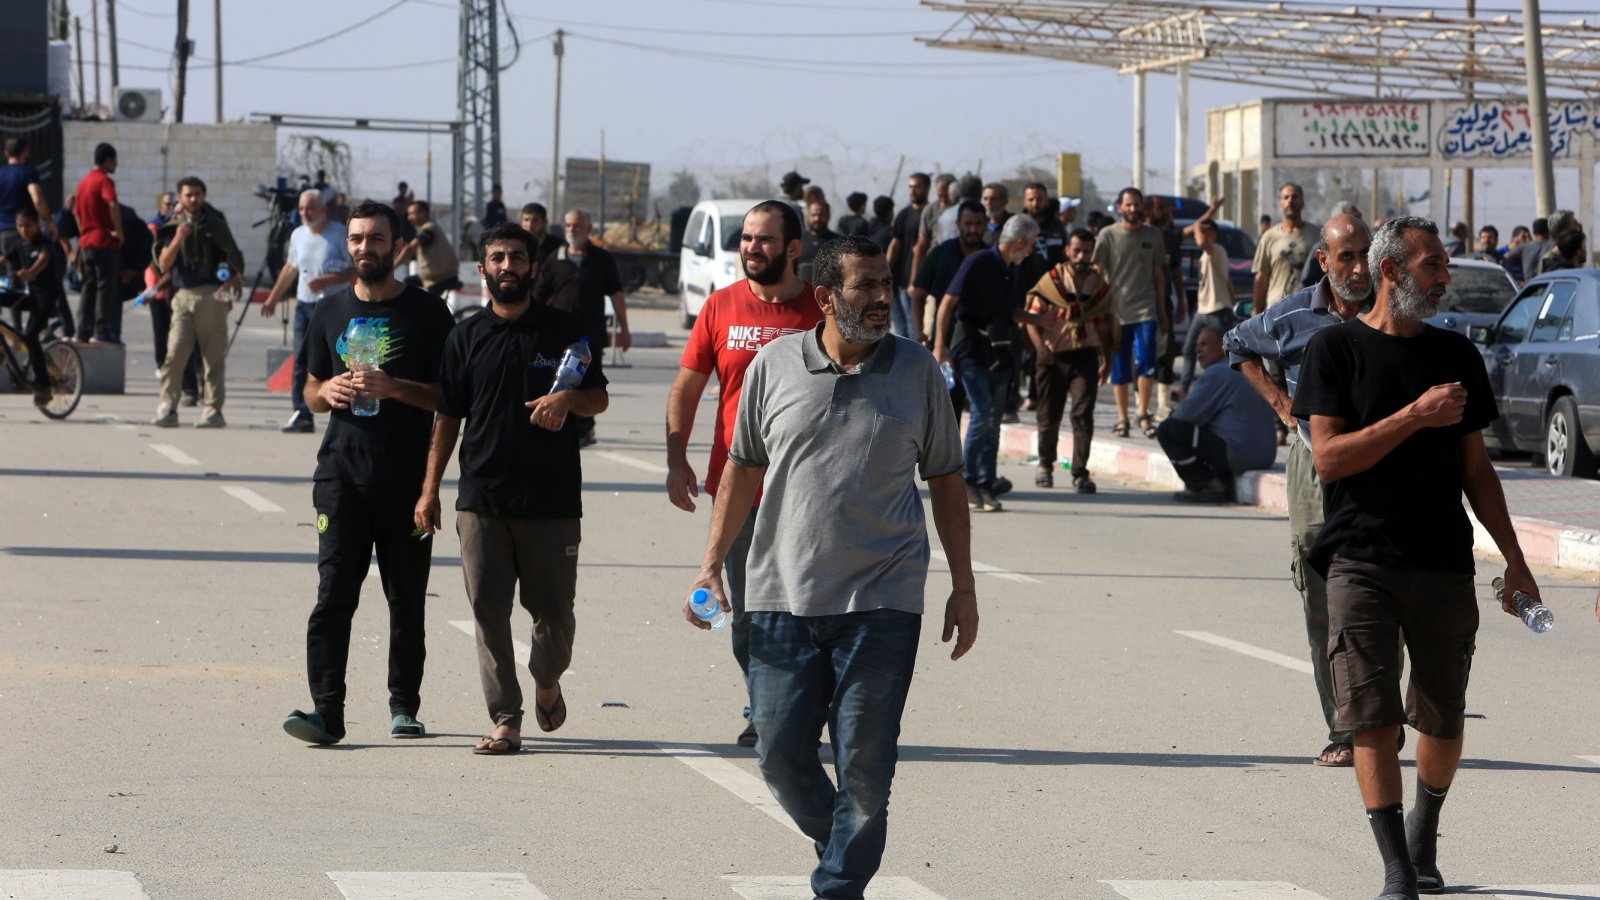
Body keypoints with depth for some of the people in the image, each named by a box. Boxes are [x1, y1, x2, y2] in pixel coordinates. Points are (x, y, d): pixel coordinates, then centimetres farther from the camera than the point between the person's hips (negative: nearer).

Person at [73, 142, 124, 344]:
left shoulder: (83, 182, 15)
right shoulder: (104, 181, -11)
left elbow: (77, 212, 23)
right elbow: (112, 205, -28)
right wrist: (119, 231, -19)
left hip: (86, 242, 8)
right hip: (105, 242, -8)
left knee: (88, 288, 12)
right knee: (106, 287, -6)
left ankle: (83, 331, 11)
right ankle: (102, 331, -10)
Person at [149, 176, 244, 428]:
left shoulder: (215, 223, 10)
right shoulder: (173, 227, 13)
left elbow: (235, 258, 11)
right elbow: (163, 265, 3)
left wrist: (232, 279, -7)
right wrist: (177, 240, -12)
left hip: (212, 296, -1)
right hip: (183, 296, 1)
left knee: (214, 356, -2)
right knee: (175, 353, -11)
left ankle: (212, 409, 3)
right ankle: (167, 408, -6)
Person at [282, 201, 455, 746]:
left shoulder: (427, 313, 3)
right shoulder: (329, 313, 14)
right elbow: (311, 391, 21)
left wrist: (393, 388, -16)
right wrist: (329, 391, -3)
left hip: (407, 476, -2)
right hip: (342, 473, 2)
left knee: (407, 600, 6)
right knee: (333, 594, -10)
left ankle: (404, 706, 20)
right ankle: (327, 710, -15)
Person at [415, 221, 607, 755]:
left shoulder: (563, 331, 6)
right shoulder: (467, 338, 9)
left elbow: (599, 399, 10)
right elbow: (448, 416, 12)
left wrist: (568, 398, -13)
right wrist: (430, 489, 8)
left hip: (552, 499, -1)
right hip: (481, 498, 1)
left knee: (554, 610, 2)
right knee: (489, 610, -3)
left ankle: (547, 682, 31)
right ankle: (505, 718, 1)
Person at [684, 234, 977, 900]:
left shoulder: (916, 371, 4)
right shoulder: (774, 366, 4)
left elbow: (945, 481, 10)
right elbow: (743, 469, 13)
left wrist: (963, 587, 8)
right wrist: (710, 566, 8)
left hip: (881, 602, -1)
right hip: (784, 597, 1)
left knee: (864, 768, -3)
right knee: (781, 755, 3)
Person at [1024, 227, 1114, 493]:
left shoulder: (1099, 284, 5)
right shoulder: (1051, 281, -3)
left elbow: (1104, 324, 15)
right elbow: (1033, 318, -4)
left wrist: (1107, 360, 13)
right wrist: (1040, 347, -20)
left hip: (1085, 355, 0)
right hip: (1053, 355, 0)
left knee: (1083, 413, -12)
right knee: (1049, 415, 9)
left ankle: (1080, 473, -11)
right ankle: (1045, 464, 32)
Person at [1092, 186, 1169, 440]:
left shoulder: (1153, 236, 8)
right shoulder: (1107, 236, 2)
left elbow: (1158, 273, 15)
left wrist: (1162, 311, 13)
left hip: (1145, 311, 1)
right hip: (1116, 312, -1)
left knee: (1146, 363, -13)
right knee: (1119, 370, 3)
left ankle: (1143, 414, 0)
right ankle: (1122, 419, 12)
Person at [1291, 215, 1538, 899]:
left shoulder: (1456, 355, 12)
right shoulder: (1337, 348, 0)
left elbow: (1475, 468, 16)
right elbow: (1327, 458, -9)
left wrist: (1514, 559, 11)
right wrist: (1415, 416, -15)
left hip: (1444, 562, 3)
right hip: (1361, 560, -3)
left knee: (1443, 720, 7)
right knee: (1372, 718, -9)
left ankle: (1424, 840, 31)